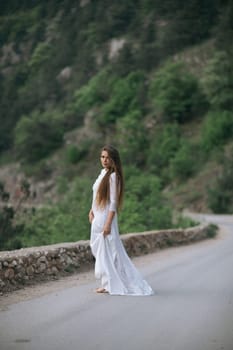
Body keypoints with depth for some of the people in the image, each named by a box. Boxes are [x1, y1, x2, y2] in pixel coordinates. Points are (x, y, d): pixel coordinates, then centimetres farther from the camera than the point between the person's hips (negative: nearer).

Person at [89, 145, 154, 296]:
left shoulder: (113, 176, -13)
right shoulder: (103, 173, 12)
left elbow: (113, 202, -17)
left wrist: (108, 224, -21)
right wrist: (92, 210, 10)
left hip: (106, 217, -9)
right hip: (98, 217, 9)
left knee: (106, 250, -4)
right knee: (99, 249, 12)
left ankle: (110, 284, 4)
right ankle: (107, 282, 19)